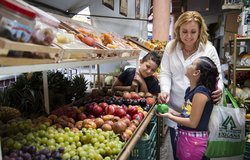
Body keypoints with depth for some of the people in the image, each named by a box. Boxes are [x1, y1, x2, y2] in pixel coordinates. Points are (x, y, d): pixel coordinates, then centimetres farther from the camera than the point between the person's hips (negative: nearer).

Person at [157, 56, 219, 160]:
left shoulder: (201, 92, -20)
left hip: (193, 140, -7)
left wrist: (169, 116, -13)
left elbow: (192, 123, -19)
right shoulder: (190, 89, 6)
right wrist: (172, 112, 2)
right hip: (184, 136, 8)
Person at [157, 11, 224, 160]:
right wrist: (165, 90, -19)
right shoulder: (171, 47, 0)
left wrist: (219, 89, -24)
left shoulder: (209, 49, -6)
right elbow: (165, 73, 0)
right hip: (176, 108, 2)